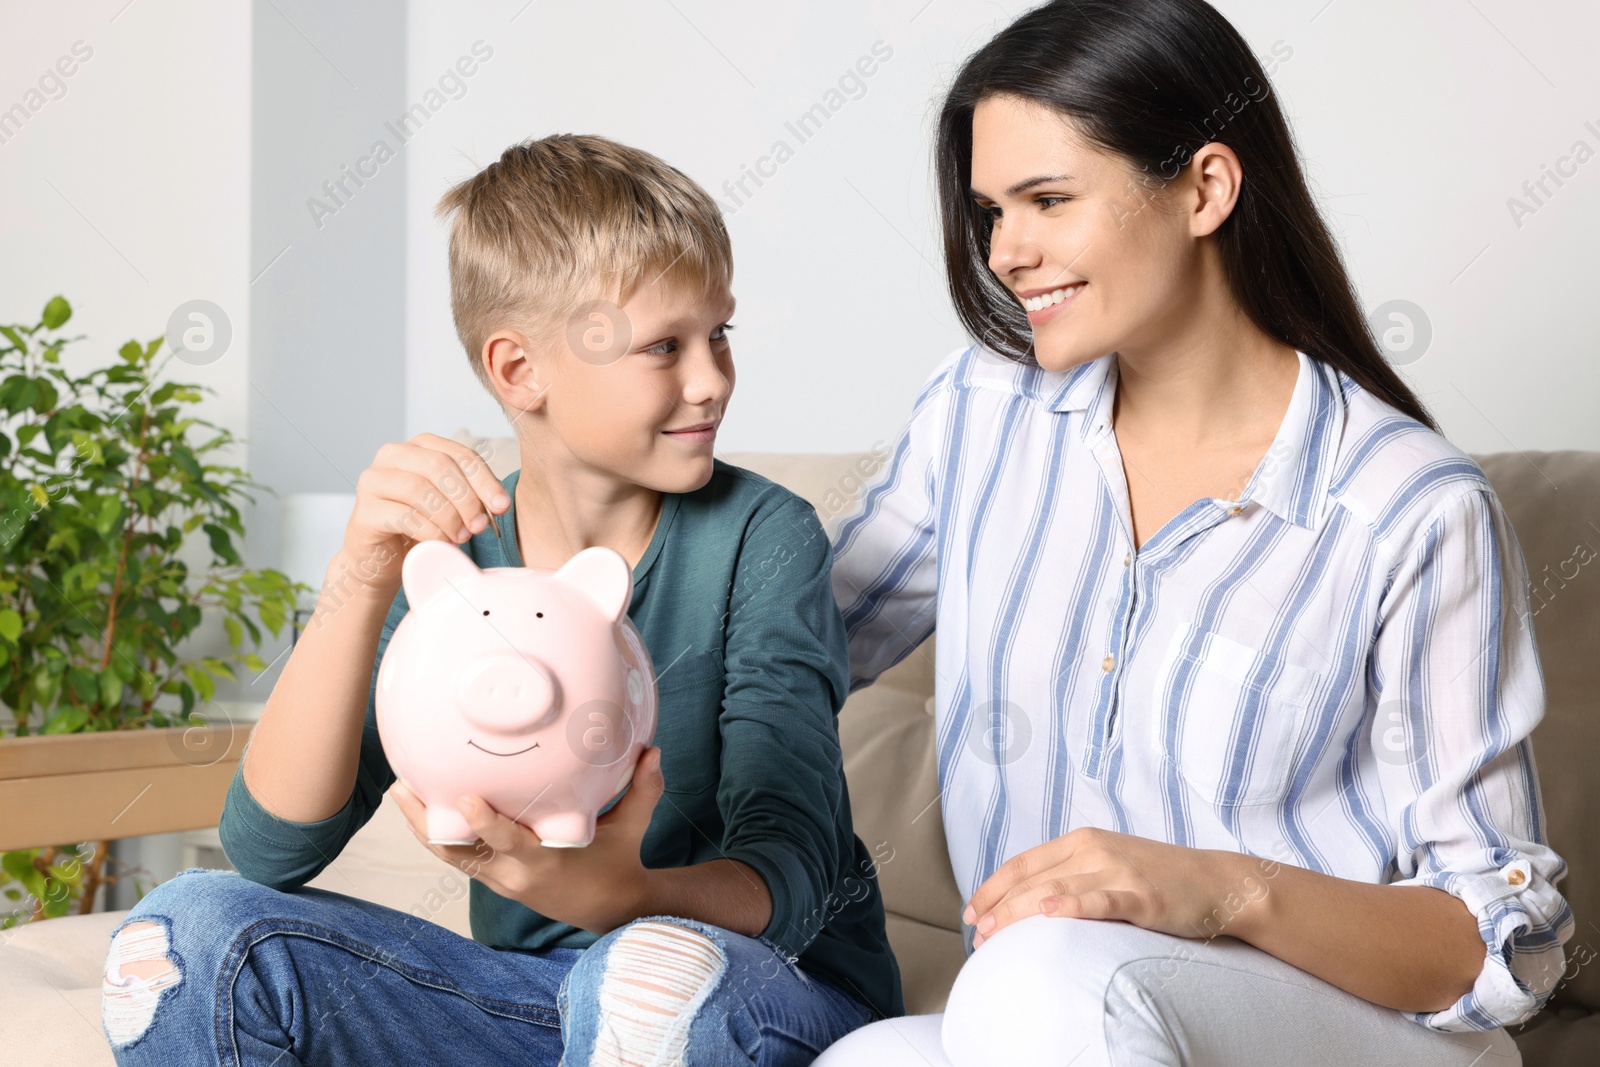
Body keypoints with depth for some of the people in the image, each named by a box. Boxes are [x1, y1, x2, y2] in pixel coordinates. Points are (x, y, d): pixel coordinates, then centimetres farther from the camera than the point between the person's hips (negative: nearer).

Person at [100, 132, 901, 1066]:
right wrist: (361, 581, -26)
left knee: (660, 970, -38)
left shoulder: (761, 538, -10)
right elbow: (273, 851, -12)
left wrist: (626, 896, -40)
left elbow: (788, 879, -17)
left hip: (782, 990, -3)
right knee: (187, 933, -15)